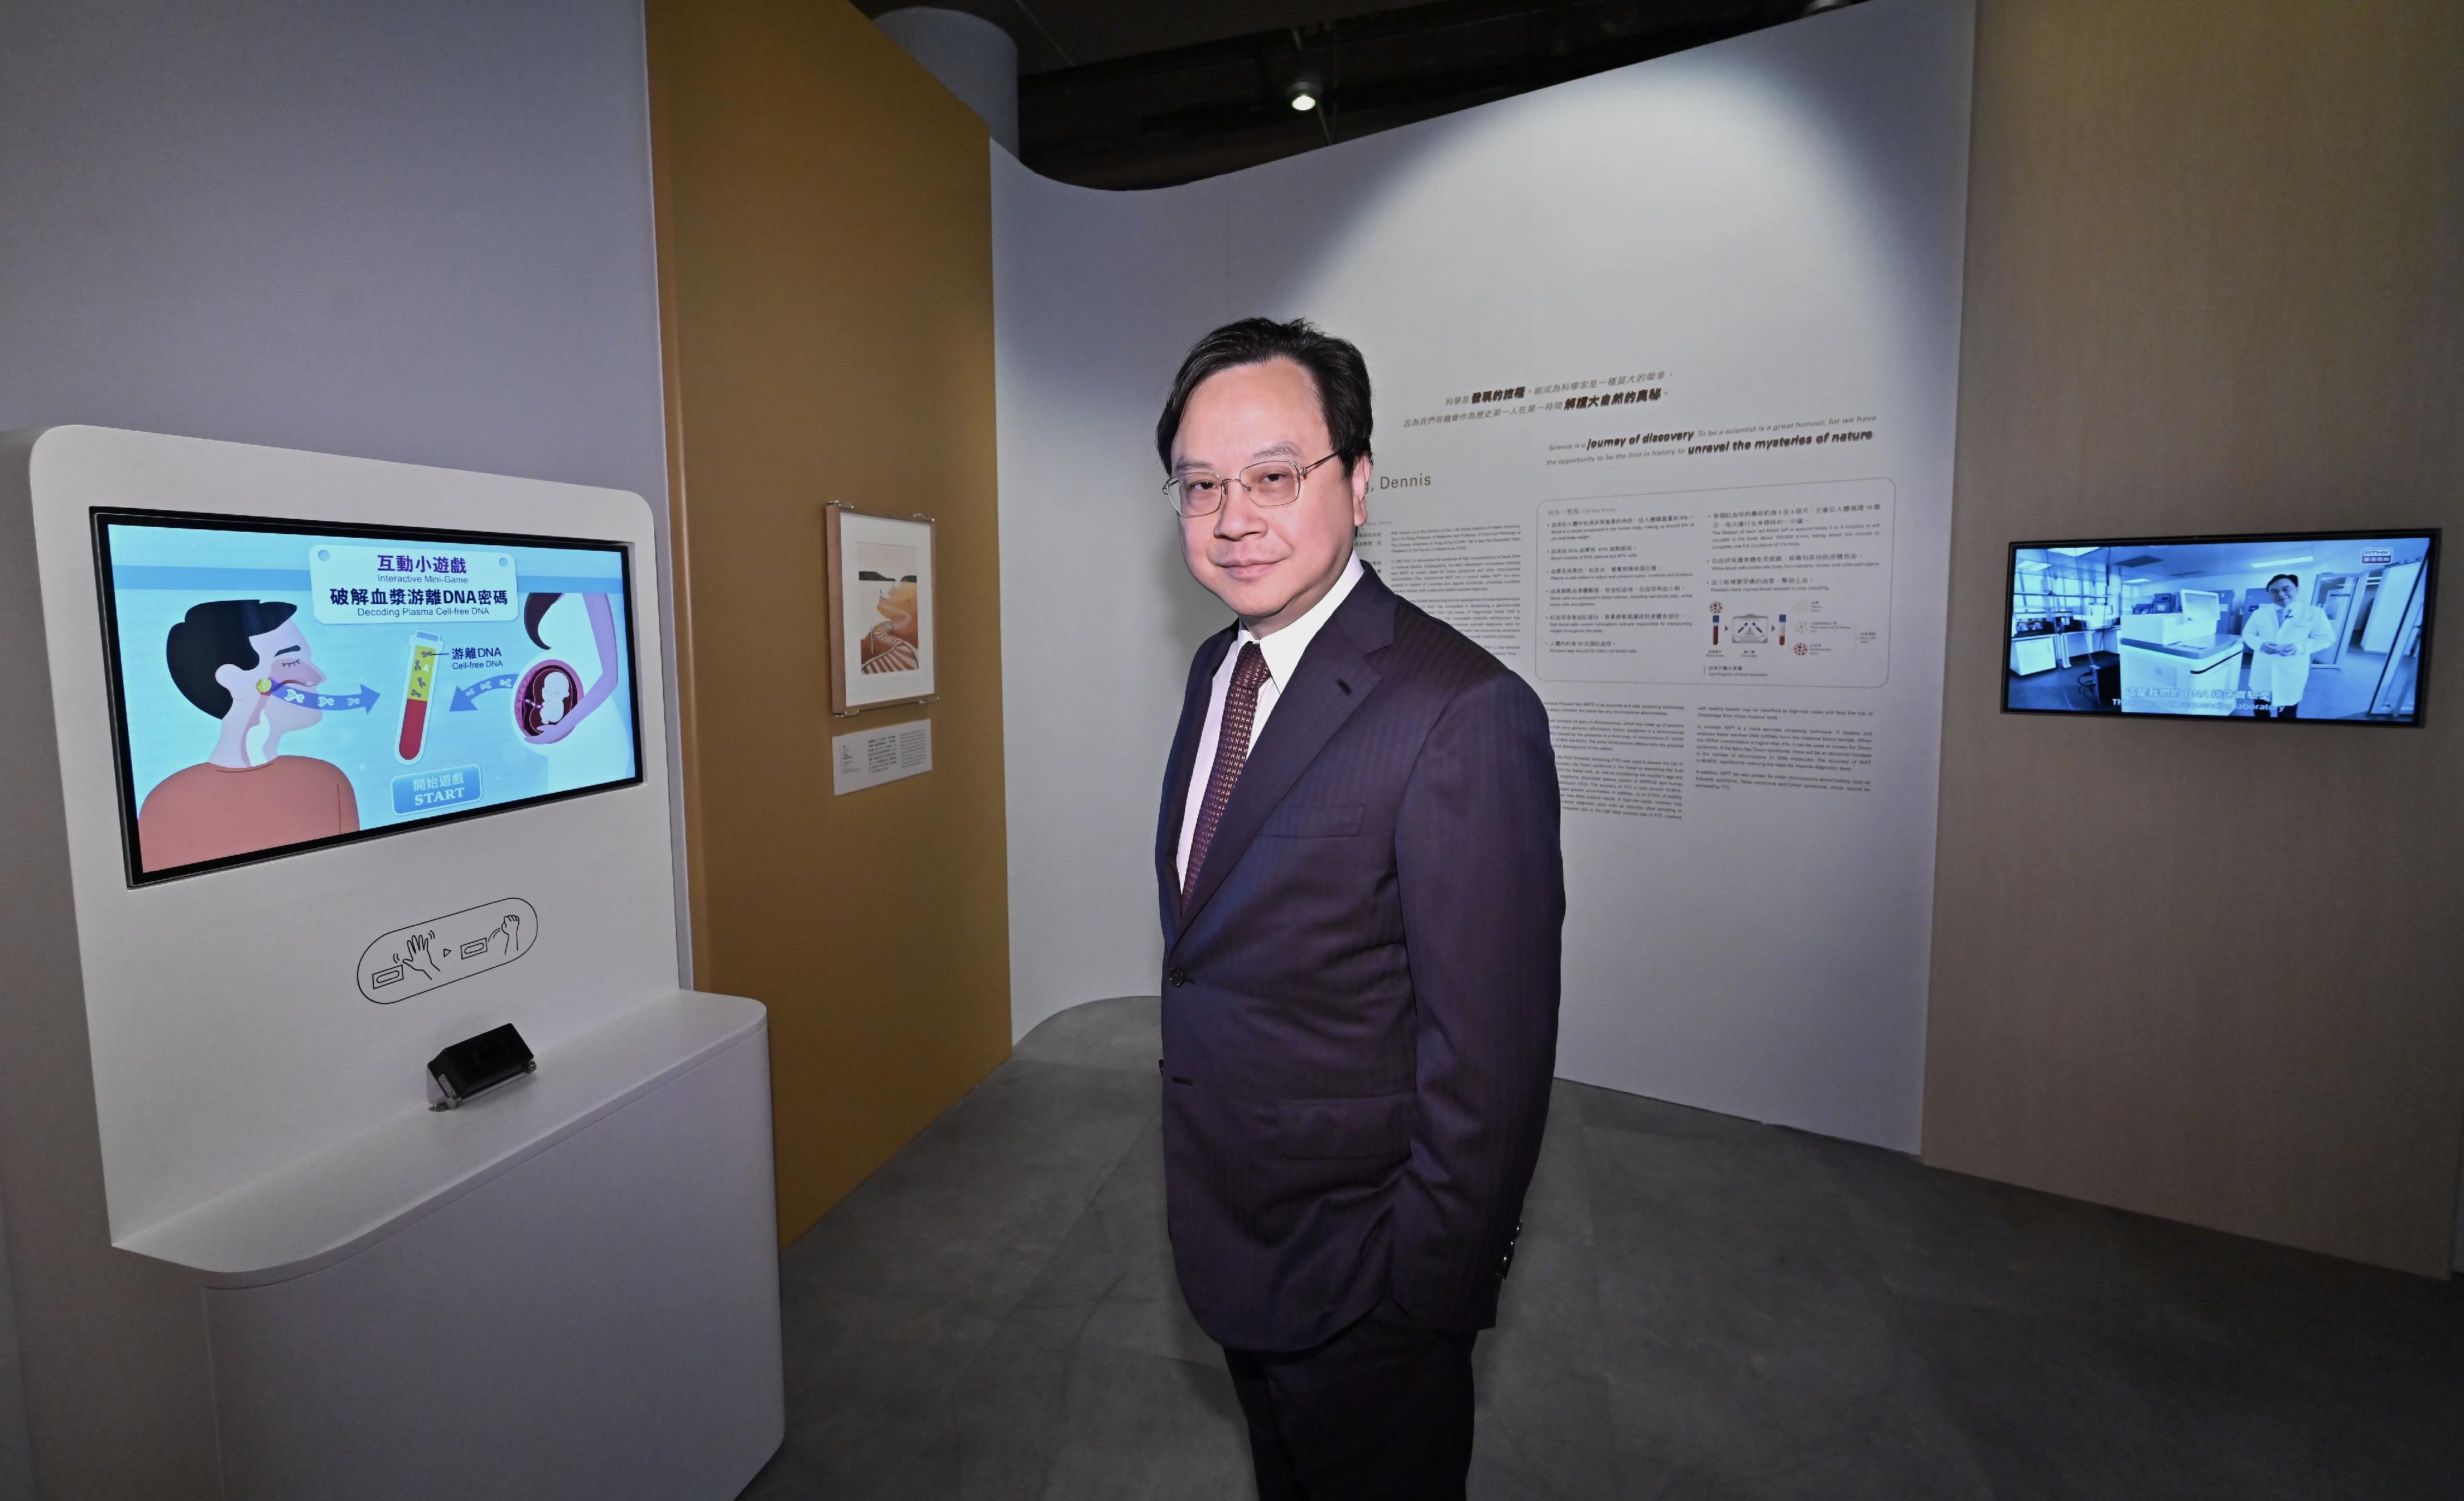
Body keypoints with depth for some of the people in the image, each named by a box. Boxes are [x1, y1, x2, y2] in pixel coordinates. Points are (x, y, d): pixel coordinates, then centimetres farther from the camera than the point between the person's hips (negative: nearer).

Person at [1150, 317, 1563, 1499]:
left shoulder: (1464, 714, -28)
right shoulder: (1217, 667, 0)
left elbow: (1488, 1062, -24)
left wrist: (1427, 1291, -15)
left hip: (1358, 1281, -7)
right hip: (1228, 1237, 8)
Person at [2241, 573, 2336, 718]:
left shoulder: (2314, 613, -2)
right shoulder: (2259, 613, 6)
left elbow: (2326, 638, -2)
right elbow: (2247, 634, 9)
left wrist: (2299, 647, -20)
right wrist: (2261, 644, -14)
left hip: (2292, 673, -2)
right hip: (2263, 672, 2)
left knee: (2287, 714, 6)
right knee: (2260, 711, 13)